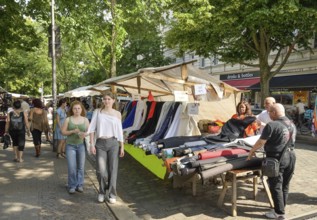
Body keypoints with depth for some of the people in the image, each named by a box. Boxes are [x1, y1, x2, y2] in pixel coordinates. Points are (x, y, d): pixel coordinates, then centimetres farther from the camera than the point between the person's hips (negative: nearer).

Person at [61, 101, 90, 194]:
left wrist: (84, 134, -14)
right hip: (70, 145, -1)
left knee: (81, 167, 4)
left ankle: (80, 185, 19)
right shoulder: (68, 119, 1)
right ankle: (72, 186, 12)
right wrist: (73, 131, -15)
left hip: (81, 145, 1)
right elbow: (63, 132, 2)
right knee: (72, 167, -3)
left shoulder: (85, 120, 5)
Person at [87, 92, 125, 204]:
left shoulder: (117, 114, 5)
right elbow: (92, 129, 1)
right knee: (101, 171, -2)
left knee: (113, 169, 3)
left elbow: (120, 131, 7)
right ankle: (102, 192, 24)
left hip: (113, 143, 1)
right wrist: (92, 144, -6)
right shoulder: (97, 111, 4)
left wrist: (122, 147, 6)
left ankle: (112, 194, 17)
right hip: (100, 143, 0)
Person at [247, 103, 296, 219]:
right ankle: (281, 208, 32)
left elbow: (260, 142, -15)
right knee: (285, 185, 18)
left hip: (277, 158, -8)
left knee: (276, 186, 4)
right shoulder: (292, 124, 8)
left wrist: (251, 151, -1)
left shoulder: (272, 125, -18)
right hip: (291, 156, 8)